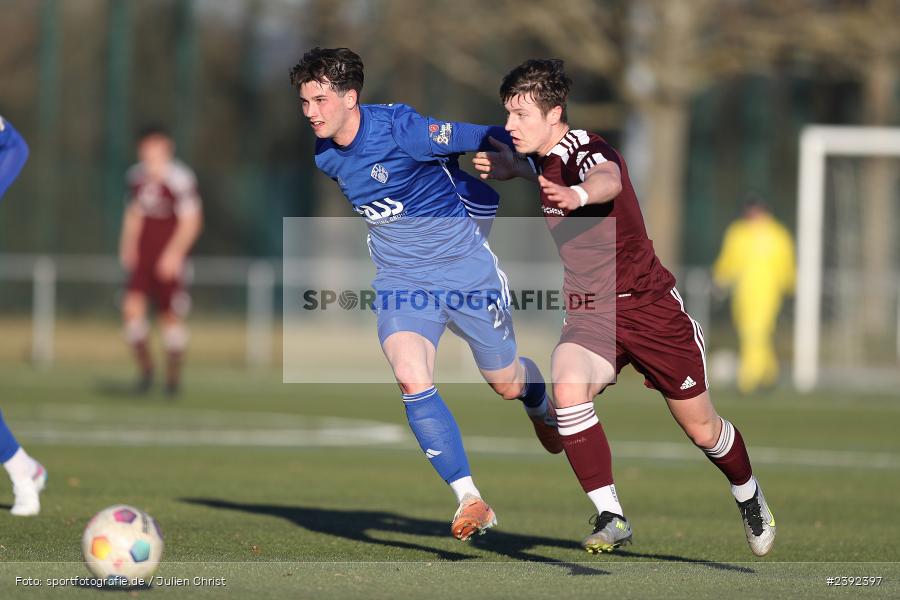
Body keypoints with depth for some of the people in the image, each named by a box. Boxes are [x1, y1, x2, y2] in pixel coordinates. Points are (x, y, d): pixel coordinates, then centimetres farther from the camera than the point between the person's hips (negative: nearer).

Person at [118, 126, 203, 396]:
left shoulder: (180, 179, -12)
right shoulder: (137, 176, 8)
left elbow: (191, 222, -12)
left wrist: (174, 253, -18)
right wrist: (128, 244, 10)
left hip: (168, 260, -5)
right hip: (142, 258, 5)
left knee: (171, 317, 3)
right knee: (132, 308, -11)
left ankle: (173, 375, 17)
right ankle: (144, 366, 4)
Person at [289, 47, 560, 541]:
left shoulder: (400, 130, -24)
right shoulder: (325, 158, -2)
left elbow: (492, 142, -15)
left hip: (464, 269, -4)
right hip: (401, 280, 4)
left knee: (508, 384, 11)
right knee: (414, 384, -21)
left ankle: (544, 412, 49)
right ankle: (470, 501, -16)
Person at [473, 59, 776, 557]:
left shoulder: (586, 150, -22)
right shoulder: (547, 157, 2)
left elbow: (608, 179, -51)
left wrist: (576, 194, -72)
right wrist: (515, 169, 22)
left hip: (650, 308, -5)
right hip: (589, 313, 5)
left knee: (701, 428, 8)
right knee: (567, 389, -27)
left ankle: (749, 497, 39)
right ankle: (610, 517, -21)